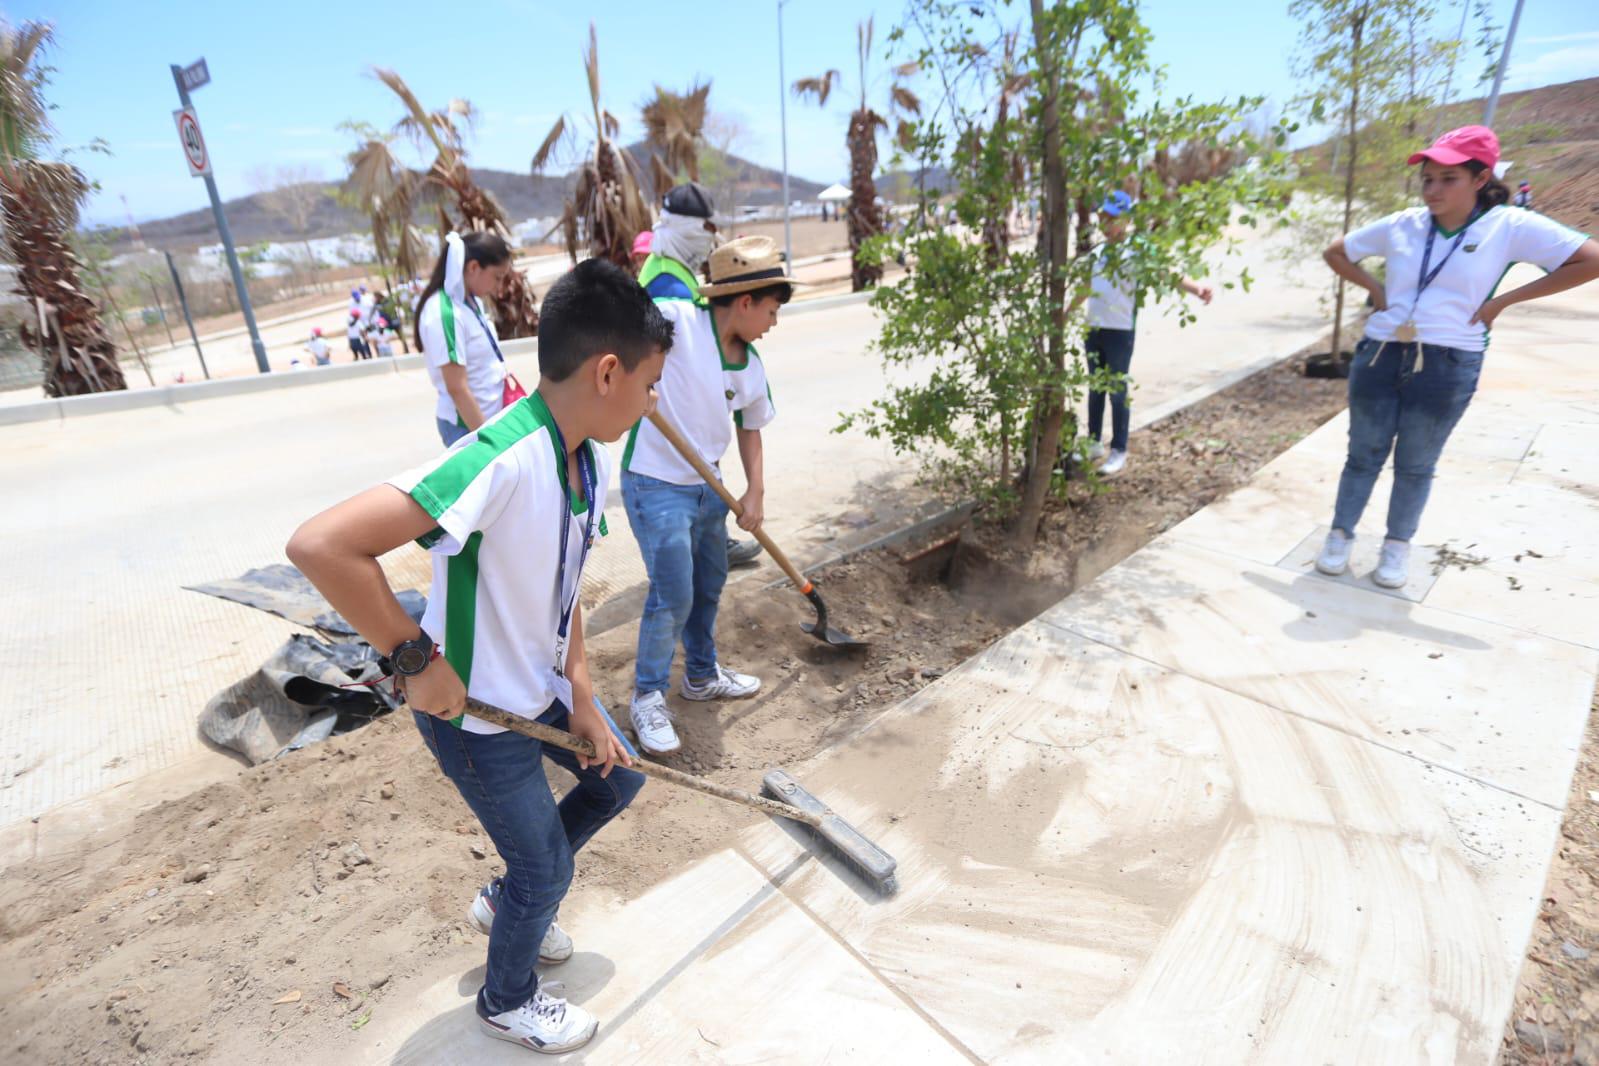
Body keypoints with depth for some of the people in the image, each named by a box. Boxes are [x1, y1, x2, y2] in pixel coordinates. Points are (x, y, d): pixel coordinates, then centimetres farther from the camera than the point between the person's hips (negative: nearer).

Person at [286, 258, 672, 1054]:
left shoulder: (589, 458, -8)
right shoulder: (501, 461, -36)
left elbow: (564, 589, 2)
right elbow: (319, 546, -40)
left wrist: (582, 699, 1)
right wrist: (416, 659, -29)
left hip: (544, 687, 8)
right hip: (476, 713, -8)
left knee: (617, 779, 24)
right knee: (547, 870, 12)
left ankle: (511, 899, 49)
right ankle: (507, 1000, 46)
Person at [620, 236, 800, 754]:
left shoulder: (751, 365, 5)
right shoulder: (678, 321, -17)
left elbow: (750, 427, 15)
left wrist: (755, 491, 6)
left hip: (708, 486, 8)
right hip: (656, 486, -8)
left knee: (710, 585, 20)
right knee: (673, 596, -5)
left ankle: (703, 675, 42)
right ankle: (648, 696, 17)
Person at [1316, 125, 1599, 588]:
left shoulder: (1510, 226, -5)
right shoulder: (1401, 225, 2)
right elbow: (1335, 252, 14)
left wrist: (1502, 300, -8)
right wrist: (1375, 288, 3)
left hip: (1447, 366, -2)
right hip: (1380, 355, 2)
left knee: (1415, 466, 9)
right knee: (1363, 455, 9)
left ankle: (1397, 545, 25)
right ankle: (1340, 534, 22)